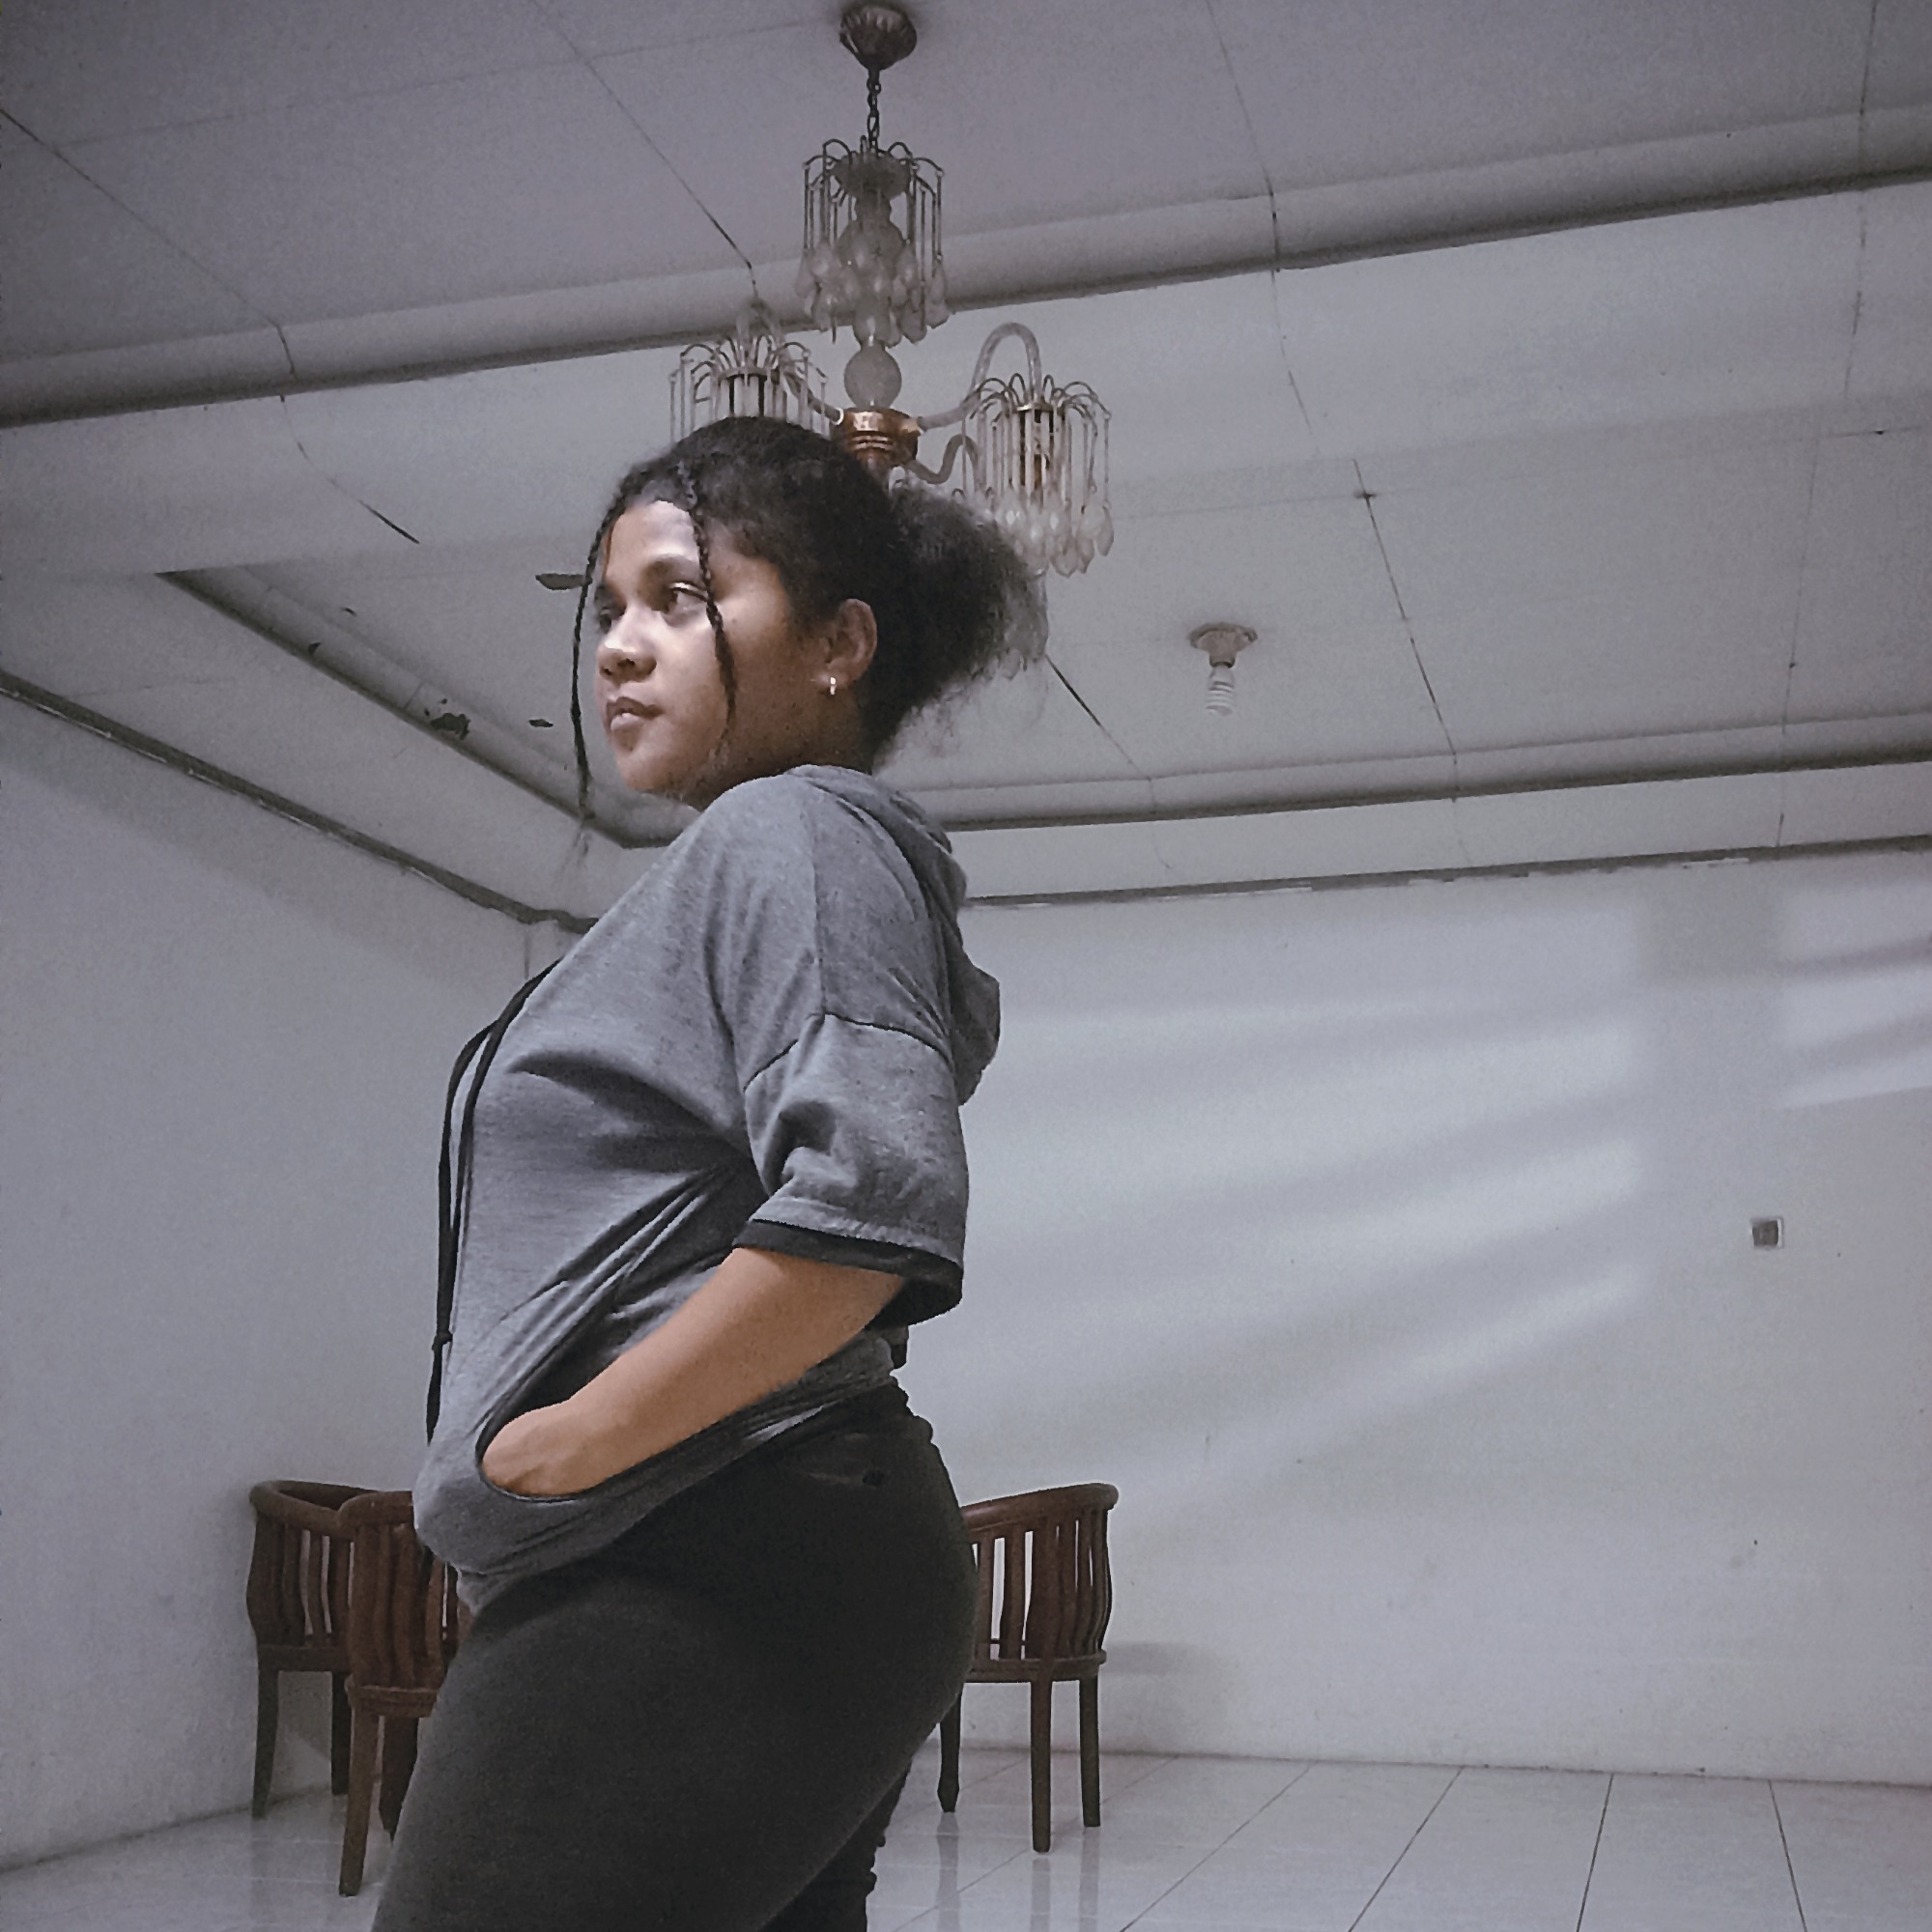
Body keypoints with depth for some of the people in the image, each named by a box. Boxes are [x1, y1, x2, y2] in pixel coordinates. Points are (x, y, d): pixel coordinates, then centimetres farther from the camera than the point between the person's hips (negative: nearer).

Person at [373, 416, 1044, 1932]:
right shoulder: (733, 873, 20)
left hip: (700, 1585, -10)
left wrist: (565, 1441, -16)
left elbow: (868, 1205, -25)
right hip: (771, 1580, 10)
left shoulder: (796, 832, -9)